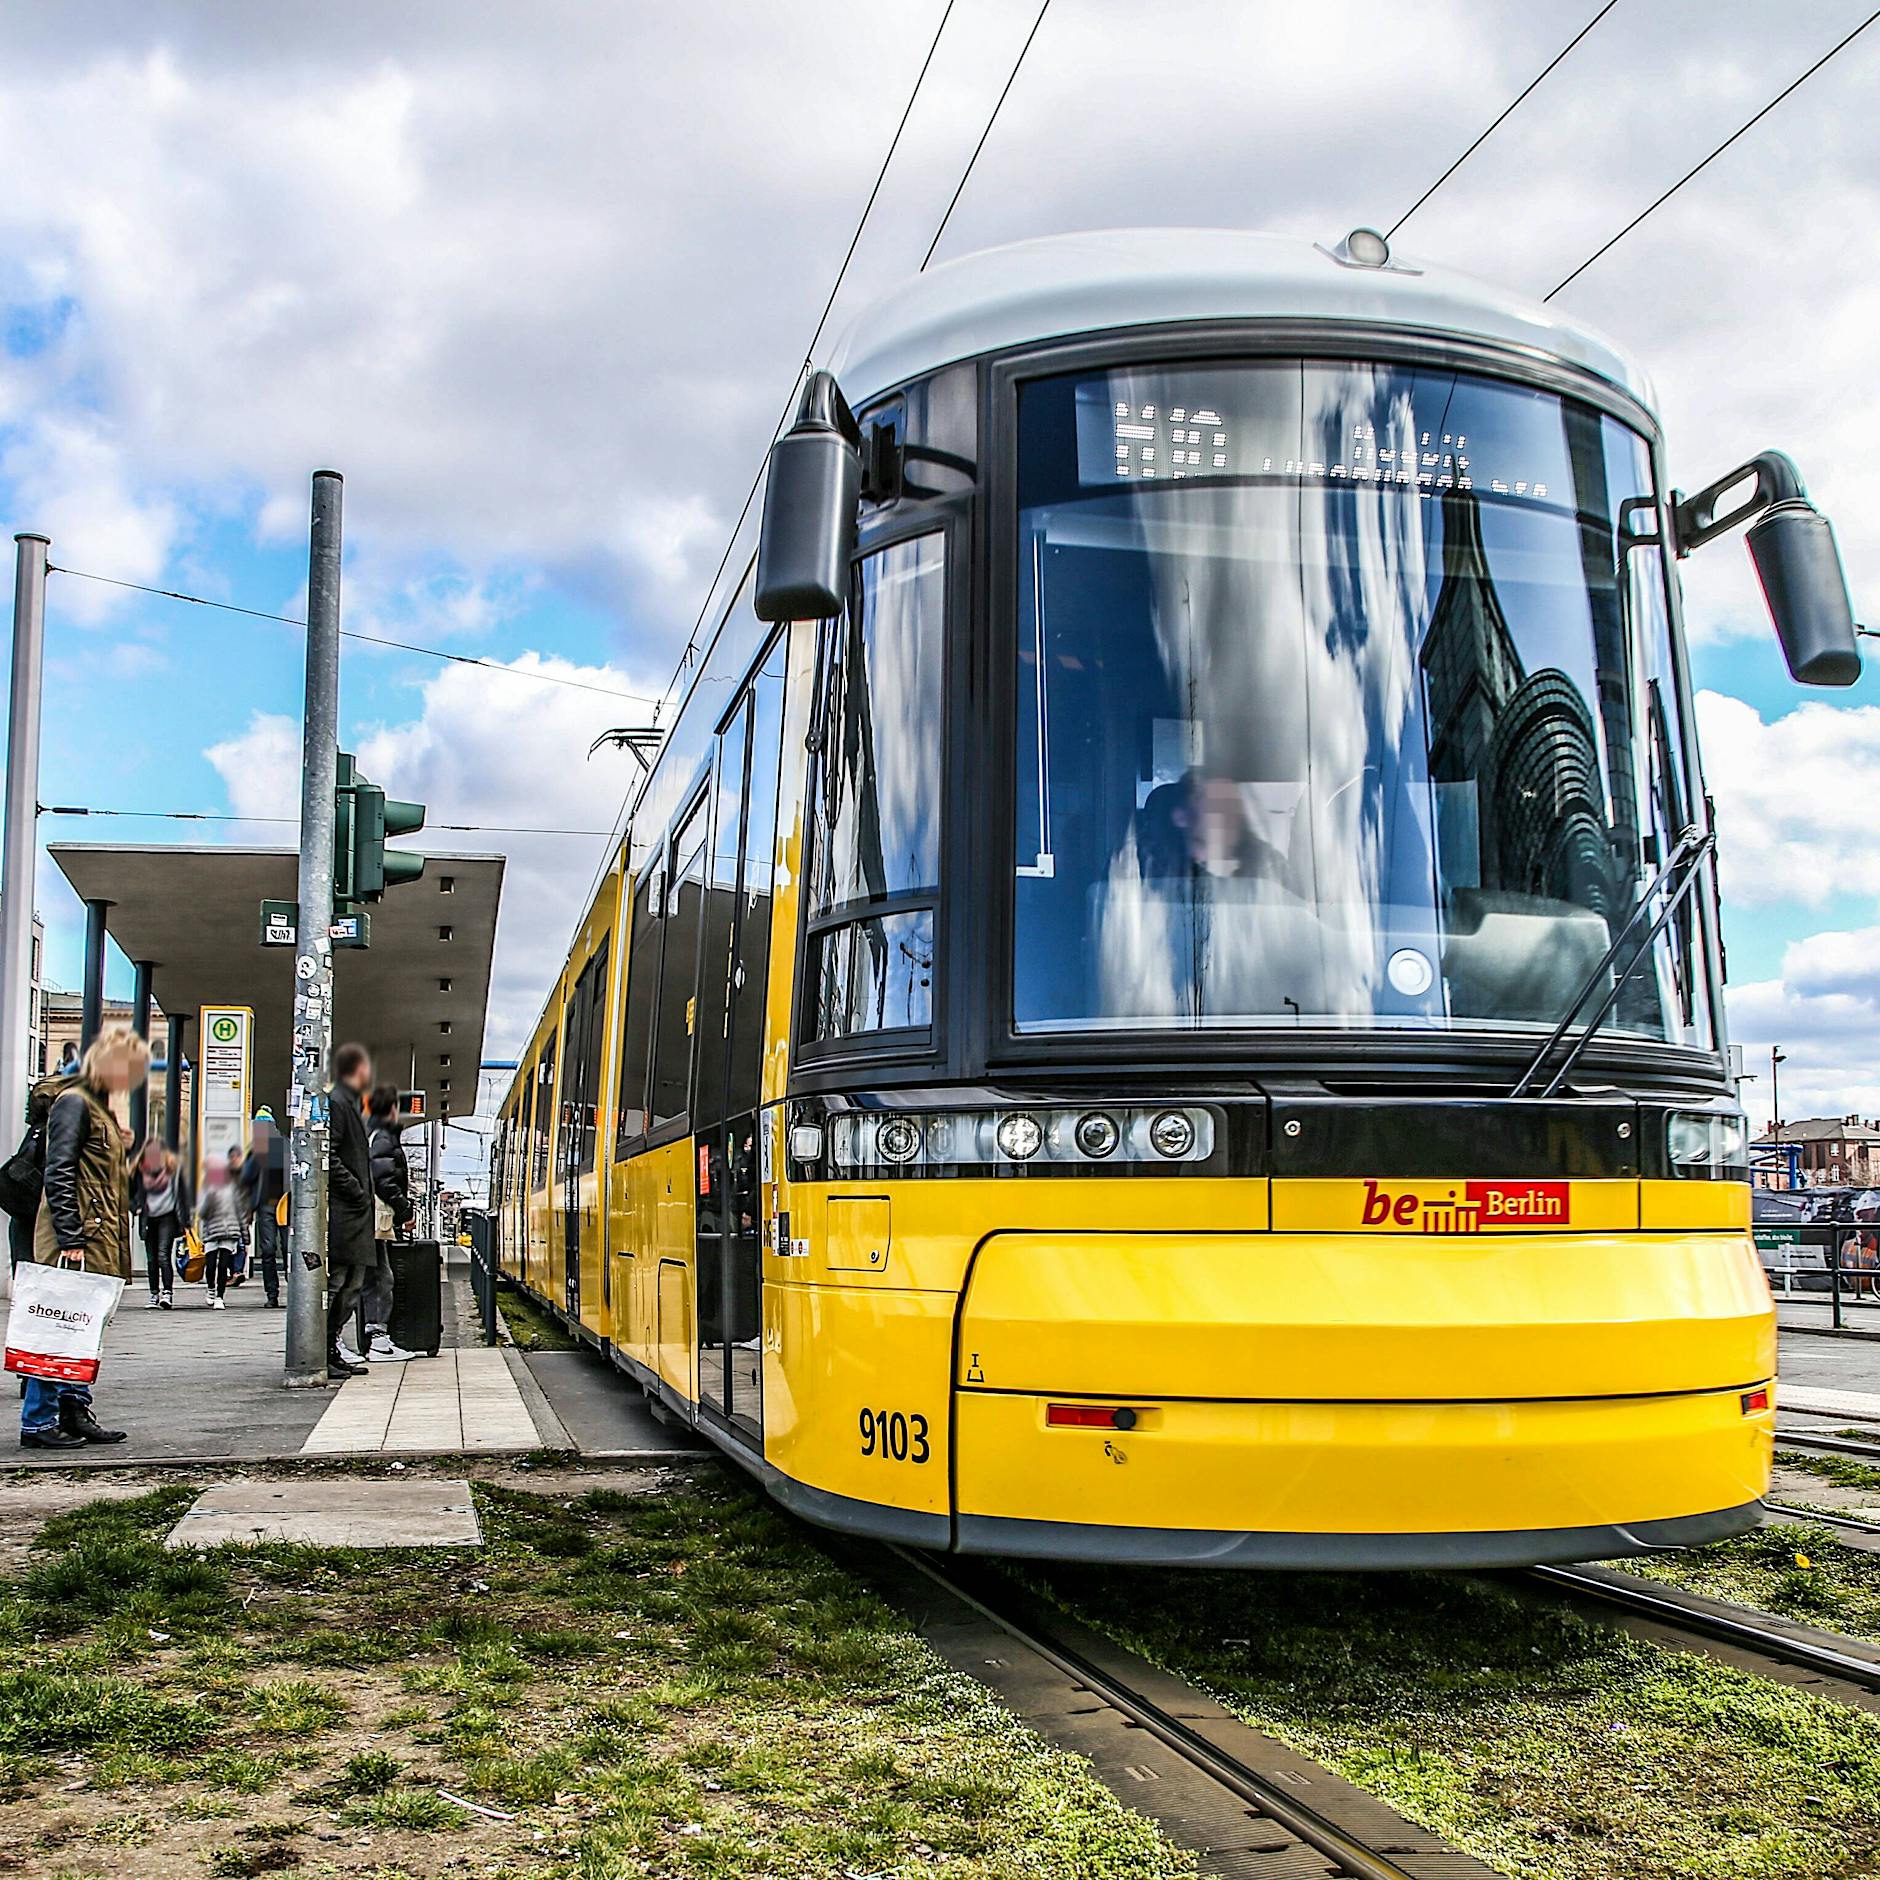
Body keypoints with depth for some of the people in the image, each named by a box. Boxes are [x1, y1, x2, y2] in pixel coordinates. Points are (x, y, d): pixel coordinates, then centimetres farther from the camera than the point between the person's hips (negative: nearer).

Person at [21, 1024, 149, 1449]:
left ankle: (75, 1413, 17)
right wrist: (70, 1239, -21)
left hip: (94, 1239, 10)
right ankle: (38, 1422, -1)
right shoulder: (74, 1102, -9)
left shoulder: (98, 1105, 21)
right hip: (75, 1240, -10)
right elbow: (58, 1174, -17)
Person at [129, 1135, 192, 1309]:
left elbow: (183, 1194, 1)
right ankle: (154, 1295, 15)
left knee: (163, 1255, -15)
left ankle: (168, 1293, -15)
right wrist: (136, 1208, -6)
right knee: (151, 1259, 7)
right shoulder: (138, 1168, 2)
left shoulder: (174, 1166, -3)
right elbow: (132, 1192, 13)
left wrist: (185, 1220, -3)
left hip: (168, 1217, -3)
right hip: (148, 1218, 4)